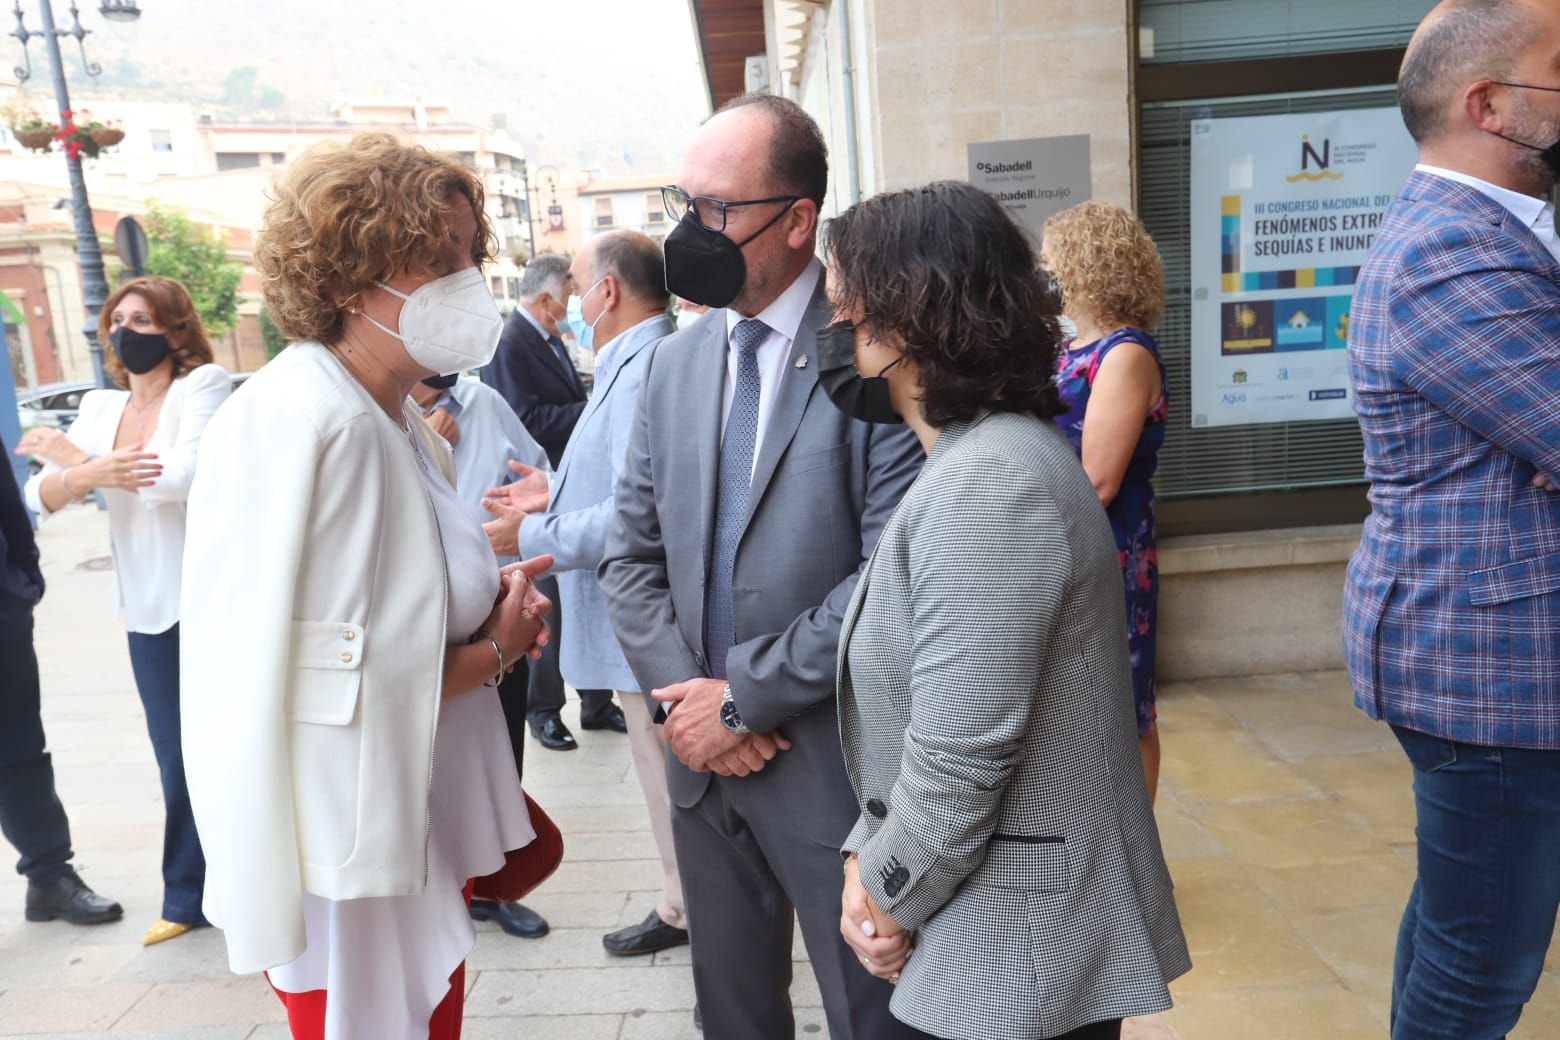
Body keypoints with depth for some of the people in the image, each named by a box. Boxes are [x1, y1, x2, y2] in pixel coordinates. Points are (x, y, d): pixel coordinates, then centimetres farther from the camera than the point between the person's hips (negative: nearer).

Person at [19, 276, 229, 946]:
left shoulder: (204, 385, -6)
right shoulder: (100, 408, 11)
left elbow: (183, 476, -22)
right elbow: (41, 497, 2)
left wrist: (68, 454, -10)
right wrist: (87, 474, -22)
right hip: (149, 613, 6)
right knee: (177, 759, 14)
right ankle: (189, 900, 28)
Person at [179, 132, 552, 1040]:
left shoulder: (402, 421, 7)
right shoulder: (296, 424, -22)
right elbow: (333, 687, -26)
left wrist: (491, 606, -1)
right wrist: (491, 652, -12)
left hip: (431, 822, 9)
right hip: (353, 859, -9)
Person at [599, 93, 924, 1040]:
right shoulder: (676, 364, 7)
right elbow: (631, 554, 8)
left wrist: (744, 695, -14)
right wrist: (681, 696, -5)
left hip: (834, 766, -6)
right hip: (705, 757, 6)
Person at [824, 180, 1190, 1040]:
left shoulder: (990, 483, -25)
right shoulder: (974, 459, 7)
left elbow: (958, 759, -26)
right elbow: (912, 697, 8)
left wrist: (892, 897, -9)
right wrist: (869, 855, 0)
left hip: (1017, 948, -8)